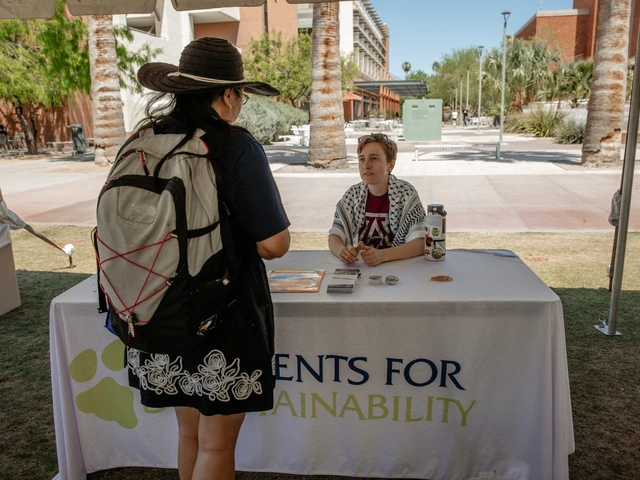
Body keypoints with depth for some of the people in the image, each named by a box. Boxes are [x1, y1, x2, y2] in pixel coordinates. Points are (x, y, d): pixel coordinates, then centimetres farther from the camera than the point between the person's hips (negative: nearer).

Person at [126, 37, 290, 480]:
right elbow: (275, 244, -16)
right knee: (216, 445, 12)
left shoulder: (142, 141, -2)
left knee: (190, 431, 24)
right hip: (224, 318, -5)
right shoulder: (236, 146, -17)